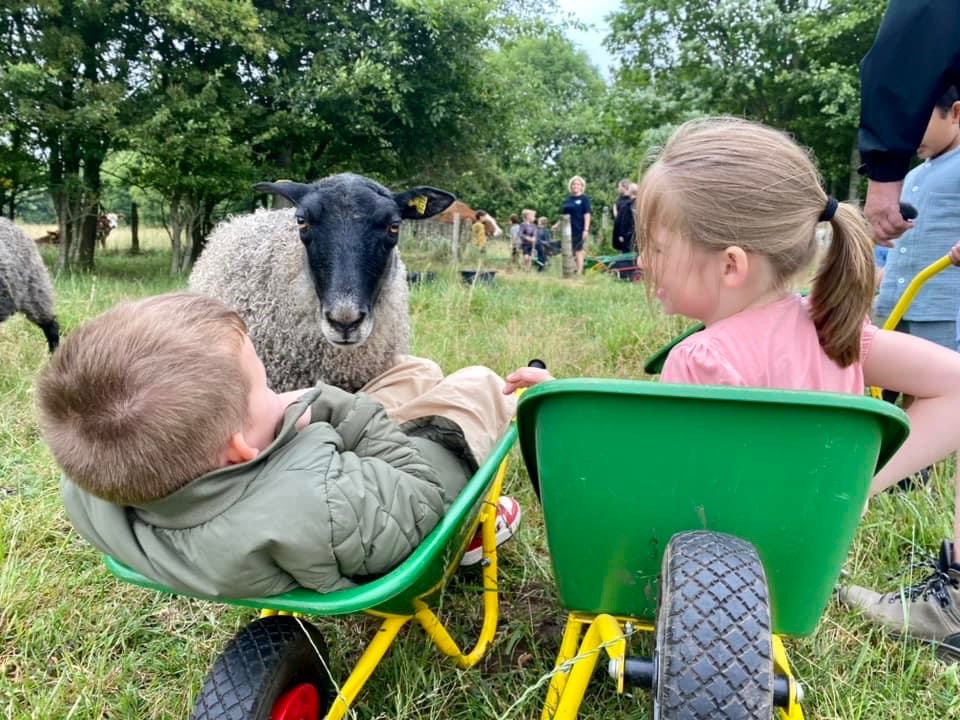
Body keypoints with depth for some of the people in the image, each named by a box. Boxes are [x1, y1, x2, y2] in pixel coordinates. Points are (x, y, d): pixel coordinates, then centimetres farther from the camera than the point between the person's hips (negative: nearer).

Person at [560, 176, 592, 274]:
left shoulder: (584, 199, -3)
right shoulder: (568, 199, 11)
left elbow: (587, 215, -9)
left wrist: (586, 230, -16)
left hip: (578, 229, -5)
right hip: (568, 229, 5)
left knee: (578, 251, -1)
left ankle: (579, 273, 4)